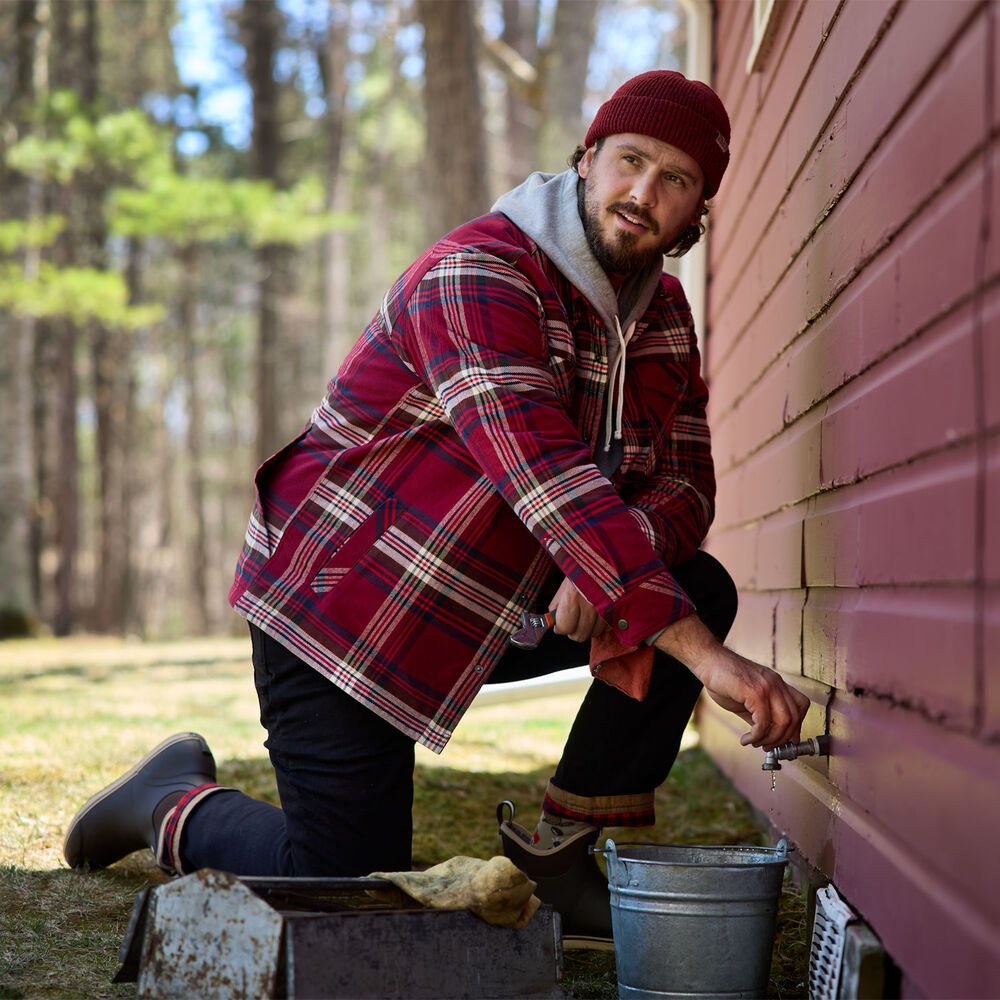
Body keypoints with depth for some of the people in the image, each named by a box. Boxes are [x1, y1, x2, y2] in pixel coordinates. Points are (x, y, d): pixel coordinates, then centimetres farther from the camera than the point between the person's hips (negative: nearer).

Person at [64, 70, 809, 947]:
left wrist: (606, 573, -26)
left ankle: (555, 849, -1)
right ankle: (179, 806, 20)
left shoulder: (661, 310, 3)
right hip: (341, 603, -8)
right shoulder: (479, 276, -25)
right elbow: (546, 478, -38)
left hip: (482, 608, 8)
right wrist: (703, 655, -45)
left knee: (702, 590, -12)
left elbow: (684, 482, 0)